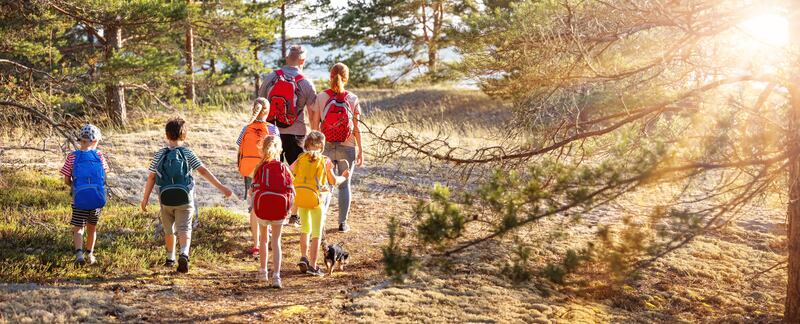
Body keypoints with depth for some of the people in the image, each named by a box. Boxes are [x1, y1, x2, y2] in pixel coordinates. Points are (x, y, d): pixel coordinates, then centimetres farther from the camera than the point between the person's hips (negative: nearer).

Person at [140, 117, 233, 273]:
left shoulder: (159, 154, -1)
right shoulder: (187, 153, -4)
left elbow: (151, 177, -3)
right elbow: (203, 171, -9)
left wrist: (145, 198, 6)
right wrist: (221, 187, -8)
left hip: (165, 199, 2)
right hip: (185, 199, -2)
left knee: (168, 230, 19)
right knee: (184, 229, -2)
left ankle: (170, 258, 33)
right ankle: (184, 254, -27)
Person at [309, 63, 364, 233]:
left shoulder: (321, 97, -4)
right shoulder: (352, 99, -3)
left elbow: (315, 124, -3)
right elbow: (356, 128, -2)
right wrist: (360, 150, 6)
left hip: (326, 147, 0)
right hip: (347, 148, 0)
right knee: (344, 185, 12)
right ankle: (343, 222, 14)